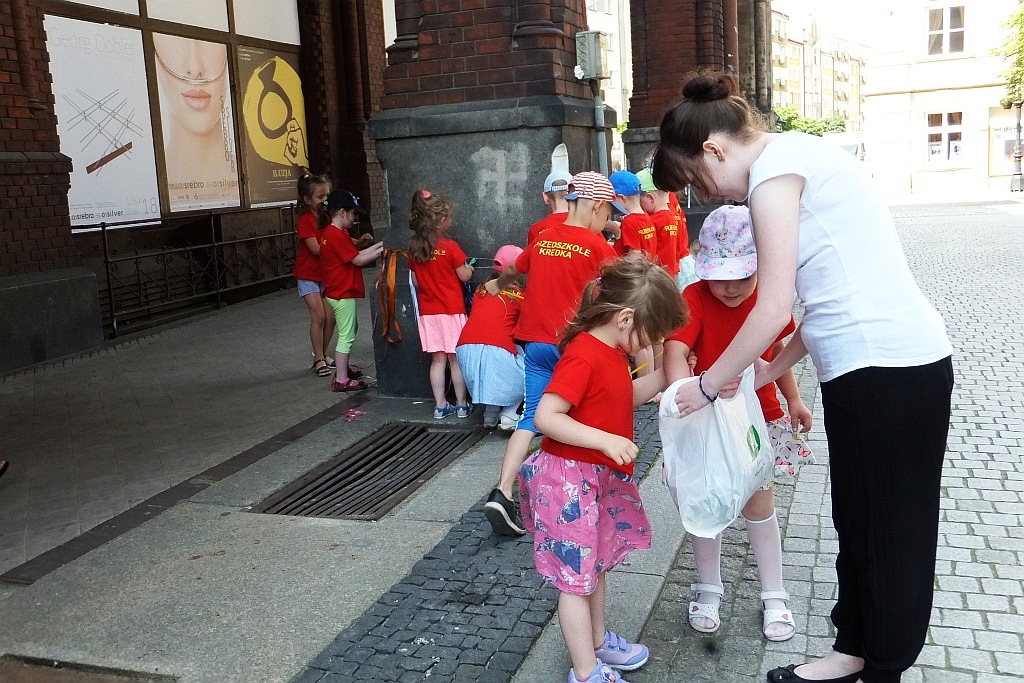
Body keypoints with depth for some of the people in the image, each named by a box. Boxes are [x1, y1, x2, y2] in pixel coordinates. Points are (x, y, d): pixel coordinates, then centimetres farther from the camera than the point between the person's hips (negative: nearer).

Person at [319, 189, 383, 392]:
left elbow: (355, 254, 11)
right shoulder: (337, 235, -20)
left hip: (339, 291, 11)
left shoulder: (330, 233, 12)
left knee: (349, 330, 24)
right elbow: (359, 260, -19)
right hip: (343, 293, -11)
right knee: (346, 335, -3)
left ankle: (342, 368, 36)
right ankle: (341, 380, 4)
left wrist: (380, 245, 6)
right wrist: (382, 251, -12)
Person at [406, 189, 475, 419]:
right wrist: (469, 269, 14)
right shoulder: (450, 247, -14)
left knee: (438, 359, 10)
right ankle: (462, 405, 14)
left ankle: (440, 405, 14)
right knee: (456, 359, 6)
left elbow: (415, 281, 7)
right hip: (452, 310, -4)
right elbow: (464, 276, -6)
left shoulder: (414, 248, 1)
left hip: (428, 312, 4)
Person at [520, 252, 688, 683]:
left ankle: (597, 641, 40)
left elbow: (625, 397, 22)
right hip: (569, 479, -10)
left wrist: (664, 376, 10)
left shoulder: (613, 352, 7)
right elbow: (546, 417, -27)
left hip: (601, 476, 10)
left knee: (597, 563, 22)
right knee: (577, 574, 2)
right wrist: (605, 440, -30)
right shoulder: (583, 356, -24)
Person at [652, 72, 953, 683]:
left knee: (888, 533, 6)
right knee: (858, 521, 19)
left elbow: (773, 310, -14)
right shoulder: (800, 153, 17)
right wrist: (774, 370, 19)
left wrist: (709, 385, -2)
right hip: (890, 360, 10)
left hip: (884, 368, -10)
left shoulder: (772, 169, -12)